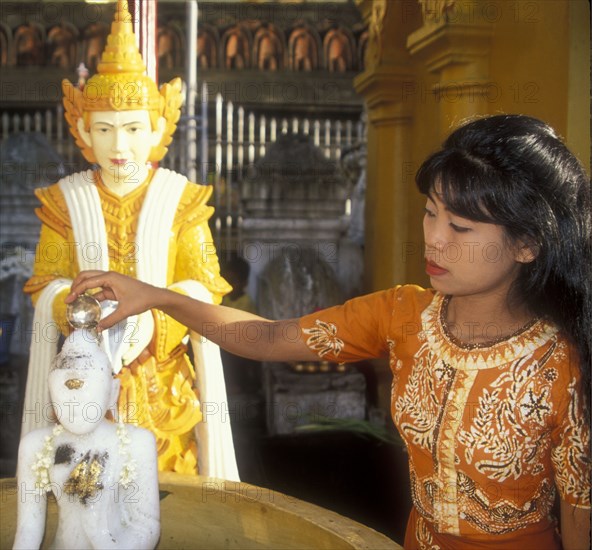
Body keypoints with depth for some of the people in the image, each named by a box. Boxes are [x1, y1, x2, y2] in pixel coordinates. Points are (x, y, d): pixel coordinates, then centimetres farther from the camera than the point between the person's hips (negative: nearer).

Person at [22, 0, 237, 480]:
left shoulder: (181, 199, -1)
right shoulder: (65, 200, 3)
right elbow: (45, 285, 2)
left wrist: (153, 319, -23)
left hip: (163, 384, 0)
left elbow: (204, 286, -5)